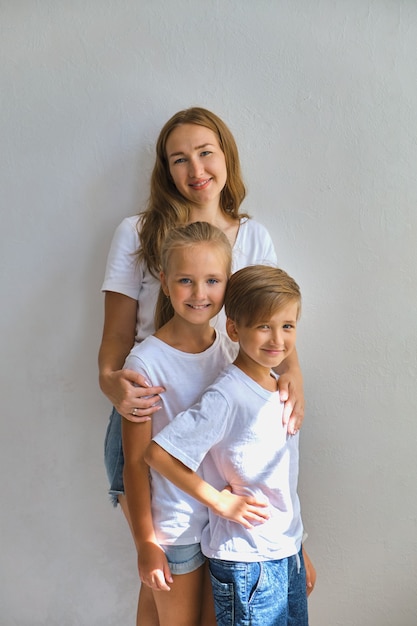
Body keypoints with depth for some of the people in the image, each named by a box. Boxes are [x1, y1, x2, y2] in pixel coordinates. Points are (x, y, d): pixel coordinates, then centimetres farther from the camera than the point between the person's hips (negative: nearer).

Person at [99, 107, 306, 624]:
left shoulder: (254, 237, 6)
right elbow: (116, 335, -3)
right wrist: (111, 381, -25)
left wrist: (292, 372, -16)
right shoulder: (138, 233, -3)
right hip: (148, 420, -2)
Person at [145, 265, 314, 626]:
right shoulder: (225, 397, -21)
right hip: (245, 560, -7)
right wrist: (219, 500, -19)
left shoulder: (281, 387, 2)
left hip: (288, 551, 7)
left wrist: (302, 557, 15)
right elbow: (158, 454, -25)